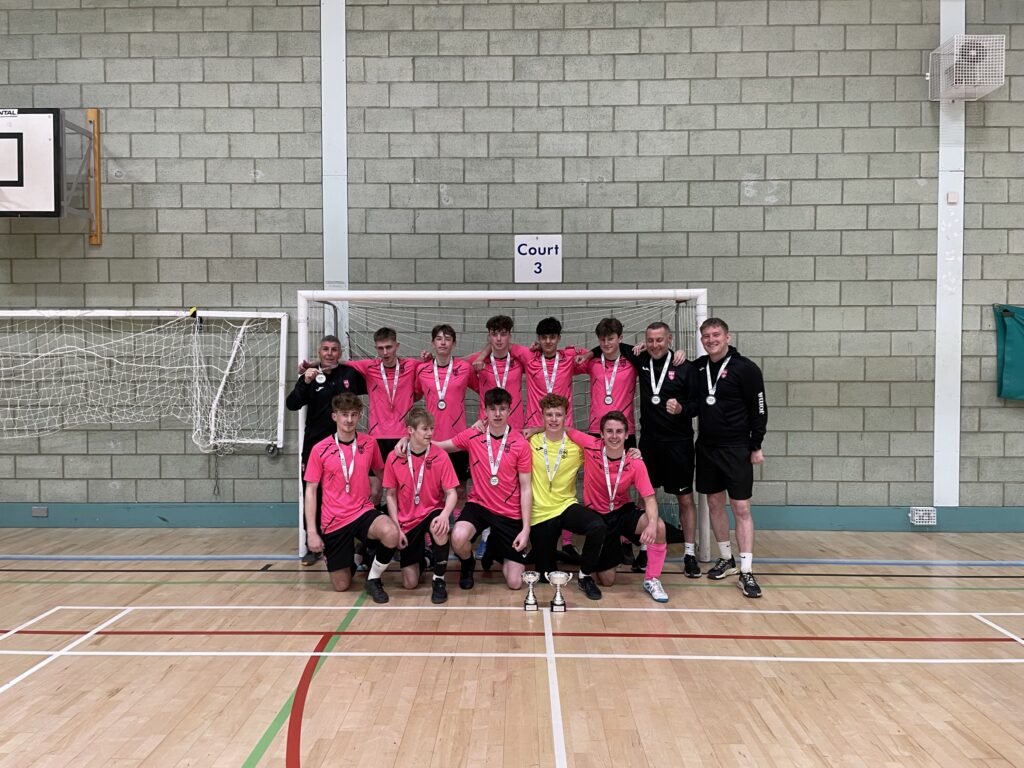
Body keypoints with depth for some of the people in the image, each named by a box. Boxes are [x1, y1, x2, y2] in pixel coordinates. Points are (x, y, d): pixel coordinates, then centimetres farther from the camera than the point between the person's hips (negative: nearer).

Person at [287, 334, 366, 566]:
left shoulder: (351, 374, 2)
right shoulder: (310, 376, 1)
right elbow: (291, 404, -11)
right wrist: (305, 382, -23)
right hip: (314, 445, 1)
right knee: (312, 498, 4)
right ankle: (313, 546, 16)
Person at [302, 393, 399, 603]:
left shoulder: (369, 443, 0)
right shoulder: (320, 449, -6)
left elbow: (380, 473, 20)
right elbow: (310, 491, -3)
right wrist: (311, 532, -7)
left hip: (364, 512, 1)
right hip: (334, 521, -1)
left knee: (391, 534, -33)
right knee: (341, 586, 3)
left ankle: (373, 579, -7)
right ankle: (352, 558, 38)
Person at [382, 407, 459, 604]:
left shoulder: (441, 456, -9)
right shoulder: (394, 458, -8)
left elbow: (451, 493, -10)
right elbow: (390, 495, 0)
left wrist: (445, 514, -31)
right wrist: (396, 527, -8)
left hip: (432, 513, -1)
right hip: (407, 521, 1)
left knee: (439, 527, -40)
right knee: (410, 583, -4)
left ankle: (439, 580, -15)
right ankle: (419, 557, 33)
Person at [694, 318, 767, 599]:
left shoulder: (746, 368, -8)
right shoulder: (698, 367, 6)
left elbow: (759, 409, -6)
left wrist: (756, 446, -8)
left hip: (736, 448, -5)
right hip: (706, 446, 5)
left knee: (741, 508, -4)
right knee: (715, 504, 11)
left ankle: (746, 572, 0)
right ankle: (726, 559, 26)